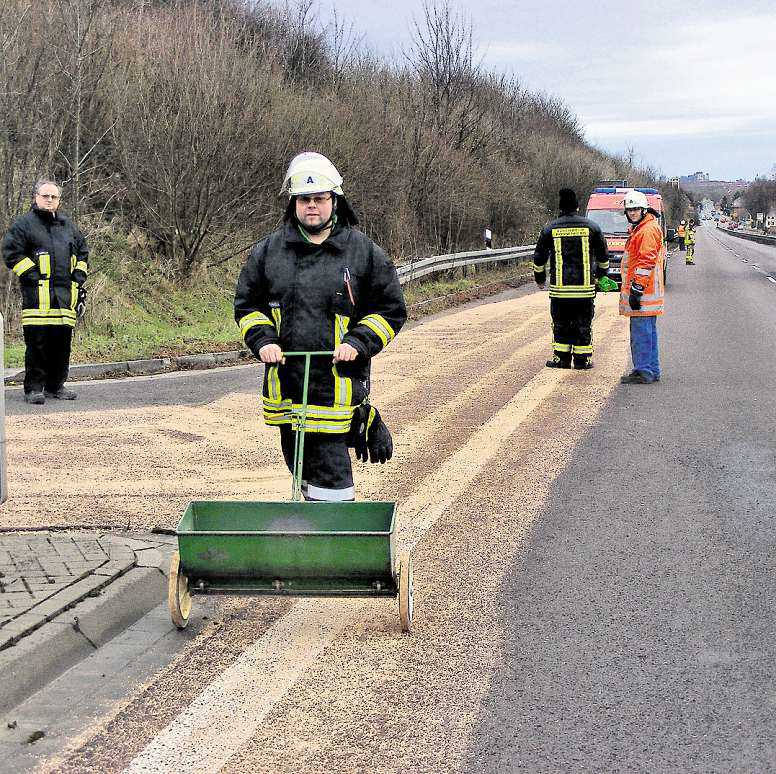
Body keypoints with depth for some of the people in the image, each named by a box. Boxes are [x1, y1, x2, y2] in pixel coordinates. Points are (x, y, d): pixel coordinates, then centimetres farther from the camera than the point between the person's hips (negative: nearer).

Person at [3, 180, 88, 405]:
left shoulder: (68, 226, 18)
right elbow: (11, 253, -6)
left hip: (65, 293, 5)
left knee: (62, 342, 7)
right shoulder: (24, 224, 1)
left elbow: (82, 252, 27)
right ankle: (33, 388, -2)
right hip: (38, 295, -5)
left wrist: (78, 277, 12)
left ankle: (56, 386, 17)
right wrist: (34, 275, -11)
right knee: (37, 343, -7)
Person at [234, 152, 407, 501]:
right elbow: (247, 304, 16)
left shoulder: (364, 252, 3)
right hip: (285, 382, 4)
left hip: (338, 387, -4)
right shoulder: (268, 251, 9)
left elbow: (391, 309, 7)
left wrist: (358, 342, -8)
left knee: (331, 475, -13)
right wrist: (263, 340, -2)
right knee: (303, 473, 13)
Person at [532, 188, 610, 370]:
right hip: (585, 287, 0)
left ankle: (561, 358, 9)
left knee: (561, 325, 10)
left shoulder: (550, 229, 0)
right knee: (583, 326, 8)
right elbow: (603, 256, 11)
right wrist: (601, 274, 29)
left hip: (559, 287, 0)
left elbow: (539, 257, 7)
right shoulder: (592, 227, 1)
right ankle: (582, 359, 9)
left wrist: (540, 278, 22)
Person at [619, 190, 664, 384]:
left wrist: (637, 288, -23)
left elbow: (646, 261, -21)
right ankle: (652, 371, 19)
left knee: (641, 333, -10)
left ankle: (644, 372, -9)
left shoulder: (648, 230, -13)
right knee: (648, 332, 14)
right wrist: (634, 288, 27)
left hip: (643, 294, -11)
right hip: (646, 294, 11)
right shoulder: (639, 229, 21)